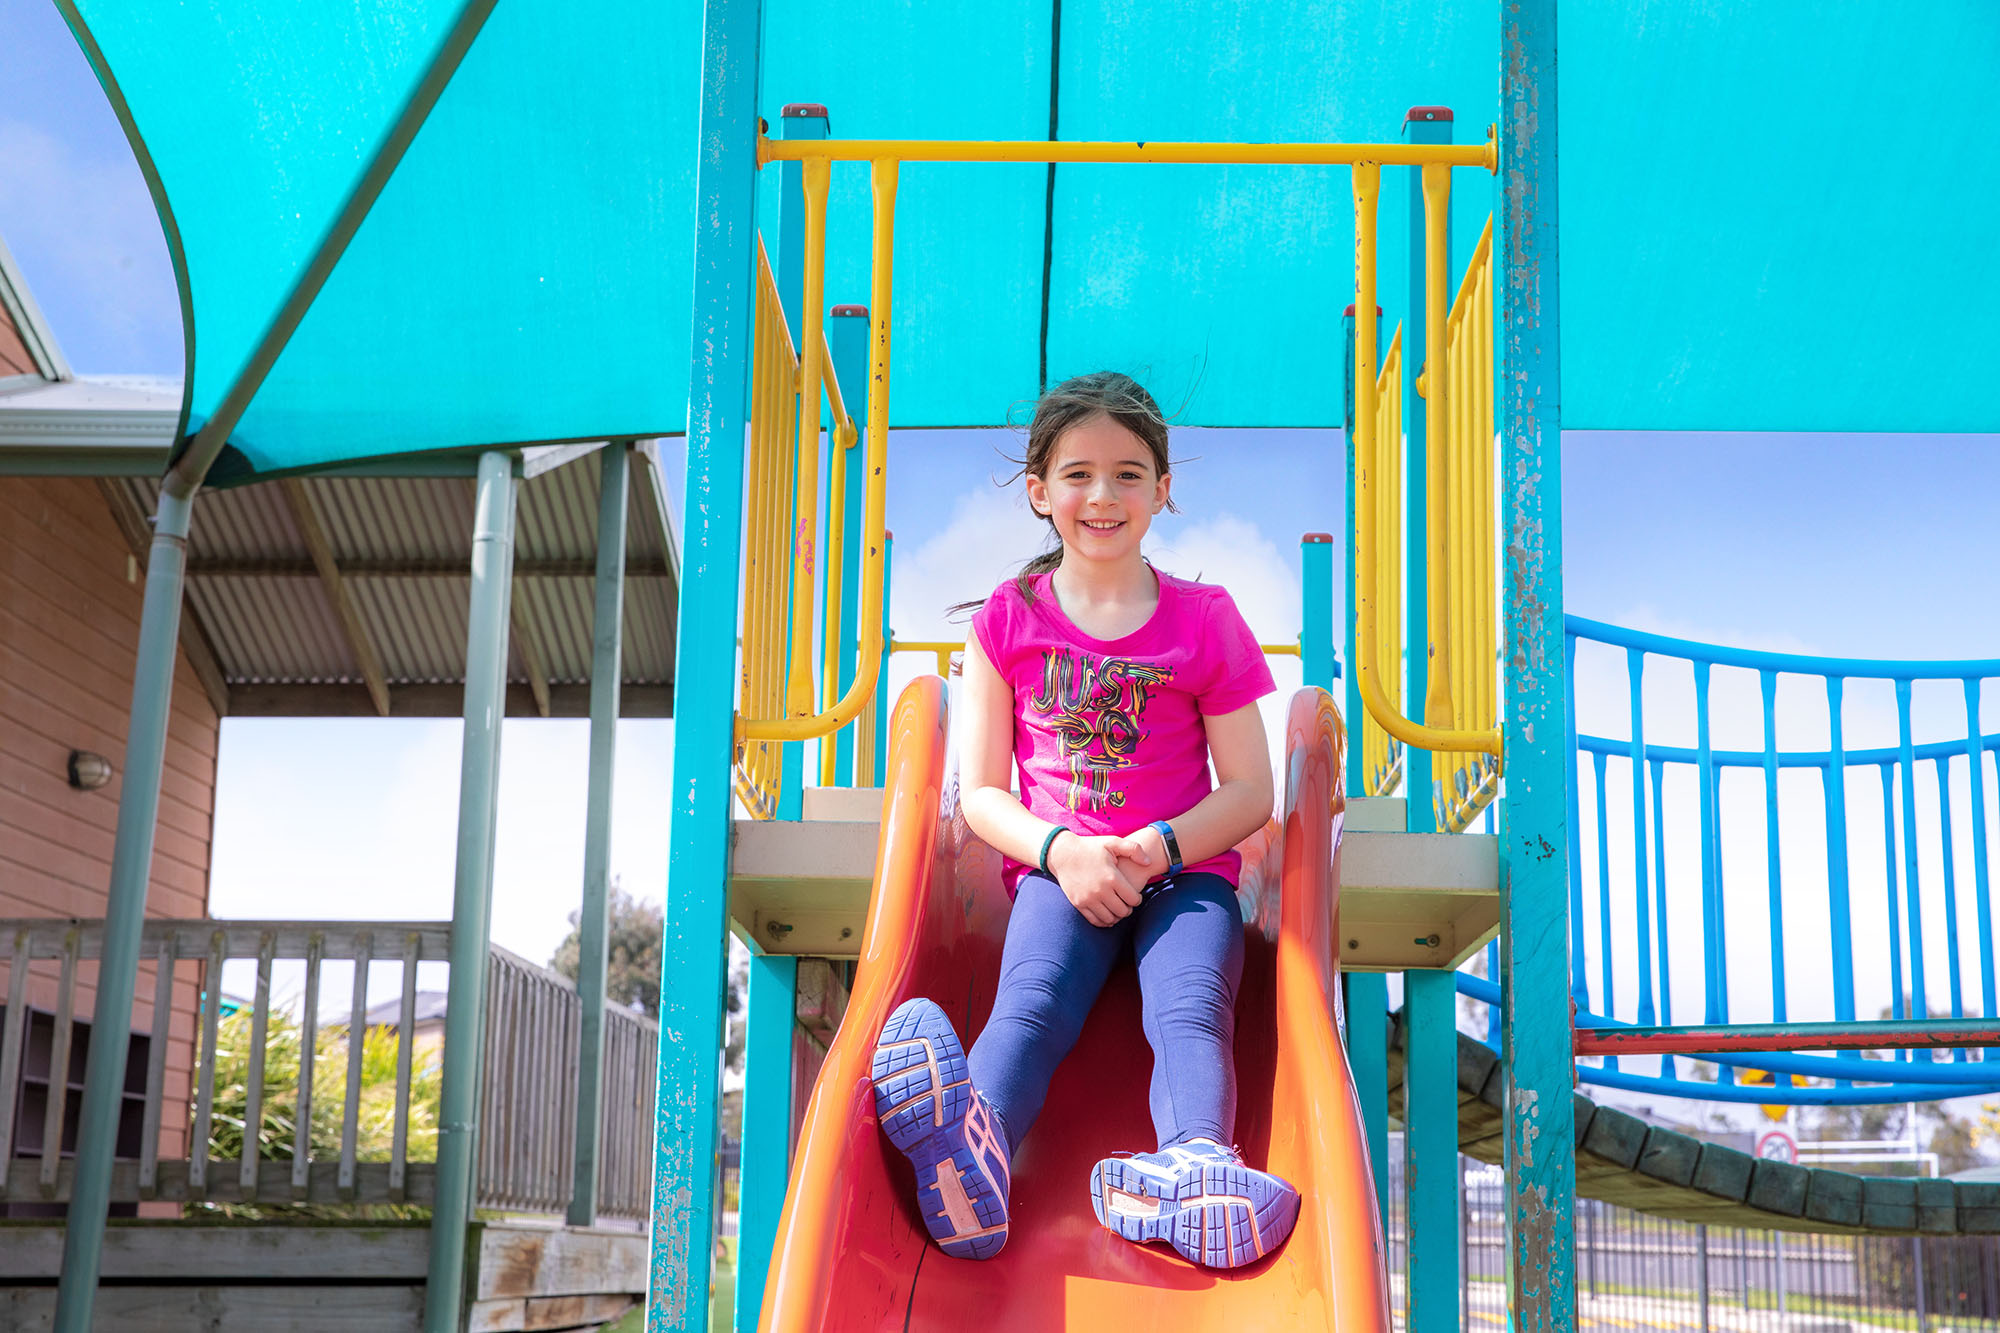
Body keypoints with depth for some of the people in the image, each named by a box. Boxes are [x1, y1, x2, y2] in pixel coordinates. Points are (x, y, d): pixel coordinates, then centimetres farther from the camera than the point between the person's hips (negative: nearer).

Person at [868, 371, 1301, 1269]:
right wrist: (1063, 852, -15)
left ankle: (1194, 1165, -58)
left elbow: (1248, 792, 3)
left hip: (1185, 868, 0)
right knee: (1031, 1005, -30)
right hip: (1057, 867, 0)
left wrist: (1153, 849, -15)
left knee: (1191, 1008, -30)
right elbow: (981, 793, 5)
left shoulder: (1205, 620, 6)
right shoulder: (1009, 618, 8)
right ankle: (970, 1151, -60)